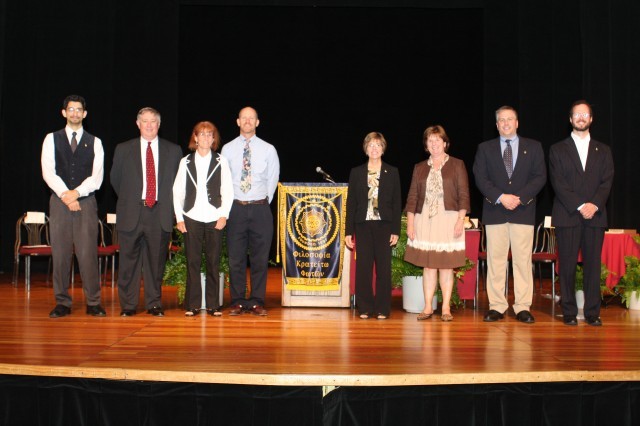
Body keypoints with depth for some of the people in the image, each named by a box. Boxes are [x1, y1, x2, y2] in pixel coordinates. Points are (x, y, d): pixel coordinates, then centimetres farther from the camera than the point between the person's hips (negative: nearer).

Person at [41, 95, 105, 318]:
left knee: (88, 253, -5)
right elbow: (48, 172, -2)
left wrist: (76, 193, -13)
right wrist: (65, 195, -13)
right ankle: (62, 303, 9)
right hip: (59, 202, 1)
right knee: (60, 253, 1)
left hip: (86, 202, 0)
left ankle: (93, 303, 1)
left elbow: (97, 177, 1)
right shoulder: (52, 139, 9)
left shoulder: (94, 142, 10)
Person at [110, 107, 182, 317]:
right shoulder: (123, 149, 8)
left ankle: (154, 304, 15)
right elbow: (115, 179, 16)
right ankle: (128, 305, 13)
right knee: (129, 261, 3)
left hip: (160, 214, 0)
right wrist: (128, 200, 11)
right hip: (131, 213, 0)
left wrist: (169, 205, 7)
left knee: (156, 261, 5)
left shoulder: (173, 150, 8)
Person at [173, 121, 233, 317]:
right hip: (191, 218, 1)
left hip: (214, 219, -1)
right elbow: (177, 192, 9)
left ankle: (213, 304, 9)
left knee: (213, 262, 1)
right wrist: (179, 218, 2)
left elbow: (228, 191, 5)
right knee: (192, 262, 1)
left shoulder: (221, 161, 7)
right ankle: (192, 304, 9)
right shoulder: (186, 162, 9)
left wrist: (224, 215, -4)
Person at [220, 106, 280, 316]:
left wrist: (264, 202, 8)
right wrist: (227, 205, 6)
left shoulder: (268, 149, 5)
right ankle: (237, 302, 11)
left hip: (260, 209, 0)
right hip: (235, 208, 0)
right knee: (235, 257, 2)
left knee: (260, 258, 2)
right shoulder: (227, 149, 6)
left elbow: (273, 179, 10)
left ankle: (257, 302, 10)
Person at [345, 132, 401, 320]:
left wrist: (395, 230, -3)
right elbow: (350, 203, 6)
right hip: (363, 225, 1)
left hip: (384, 225, -1)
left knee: (383, 267, 1)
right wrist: (348, 231, 1)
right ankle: (365, 308, 11)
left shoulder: (392, 172, 7)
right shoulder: (356, 172, 8)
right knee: (363, 267, 2)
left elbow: (396, 203, 5)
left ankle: (382, 309, 9)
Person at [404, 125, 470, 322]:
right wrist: (410, 224, 2)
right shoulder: (419, 168, 13)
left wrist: (460, 220, -10)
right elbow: (412, 197, 10)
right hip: (425, 219, 2)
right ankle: (428, 307, 9)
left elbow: (463, 195, 0)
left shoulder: (457, 165, 5)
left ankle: (446, 308, 8)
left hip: (448, 219, -2)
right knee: (428, 265, 3)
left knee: (446, 265, 1)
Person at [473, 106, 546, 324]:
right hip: (494, 212, 0)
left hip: (523, 211, 0)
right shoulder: (485, 148, 11)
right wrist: (500, 197, -12)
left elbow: (540, 177, 3)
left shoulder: (533, 147, 11)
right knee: (495, 261, 0)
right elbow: (480, 178, 2)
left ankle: (523, 307, 3)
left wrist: (519, 198, -11)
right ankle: (496, 306, 6)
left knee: (523, 260, -2)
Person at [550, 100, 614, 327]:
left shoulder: (603, 151, 16)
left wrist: (595, 205, -11)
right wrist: (580, 206, -12)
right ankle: (569, 312, 5)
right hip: (567, 215, -2)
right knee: (567, 265, -2)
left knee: (593, 264, 1)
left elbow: (607, 181, 6)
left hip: (595, 215, 2)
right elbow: (558, 183, -2)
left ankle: (592, 312, 7)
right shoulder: (557, 150, 9)